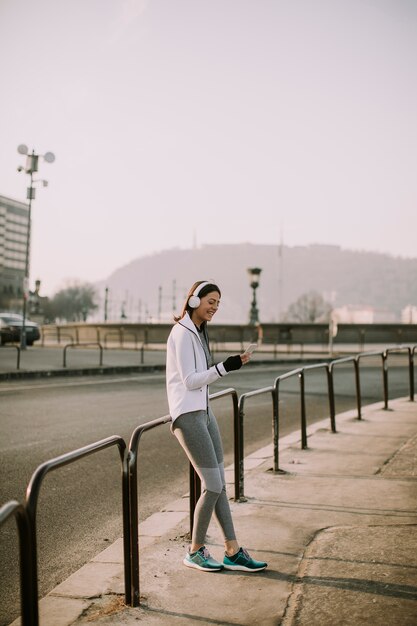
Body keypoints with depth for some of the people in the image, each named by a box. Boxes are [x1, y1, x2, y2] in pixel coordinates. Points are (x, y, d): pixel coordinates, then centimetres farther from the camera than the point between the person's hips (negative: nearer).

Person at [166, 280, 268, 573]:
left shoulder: (198, 332, 17)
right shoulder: (183, 333, -12)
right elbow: (190, 380, -16)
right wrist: (225, 367, -19)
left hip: (203, 411, 10)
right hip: (188, 415, -10)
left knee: (219, 484, 8)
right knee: (213, 485, -8)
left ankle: (233, 553, 13)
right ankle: (195, 551, 9)